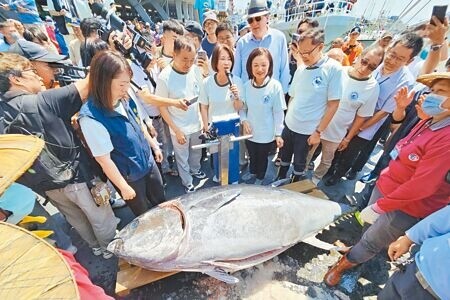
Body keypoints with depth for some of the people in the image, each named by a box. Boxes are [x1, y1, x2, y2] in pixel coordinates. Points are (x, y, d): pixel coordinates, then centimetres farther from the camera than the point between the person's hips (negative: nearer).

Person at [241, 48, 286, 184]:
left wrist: (278, 133, -9)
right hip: (250, 132, 3)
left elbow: (279, 112, -11)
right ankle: (252, 172, 55)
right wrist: (244, 121, -12)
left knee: (262, 158, 20)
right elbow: (243, 107, 4)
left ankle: (260, 178, 47)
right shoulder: (247, 85, -7)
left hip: (267, 134, -3)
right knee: (252, 156, 26)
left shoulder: (275, 86, -17)